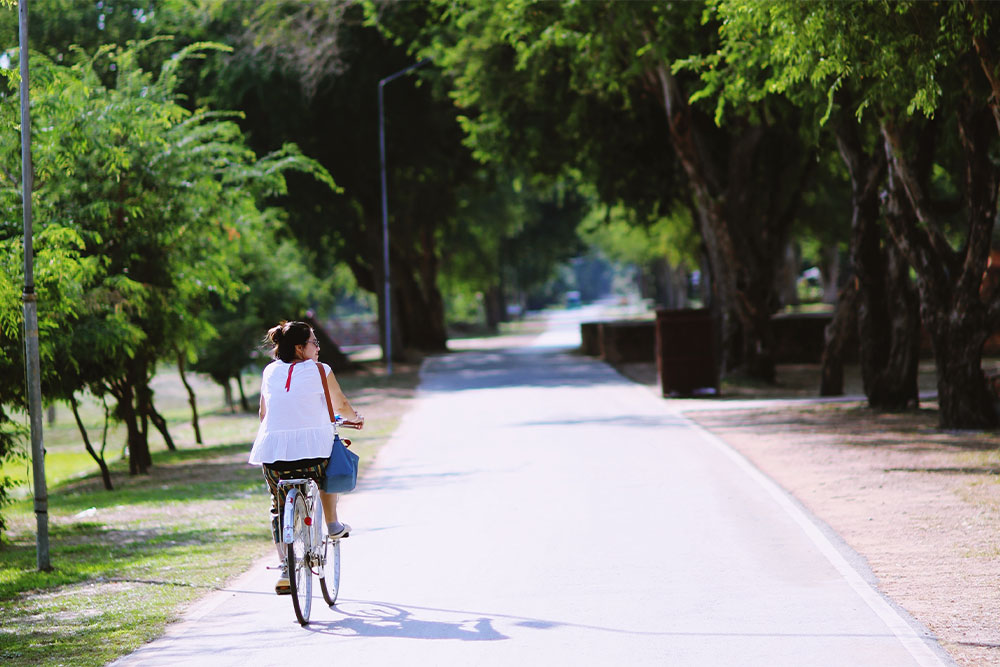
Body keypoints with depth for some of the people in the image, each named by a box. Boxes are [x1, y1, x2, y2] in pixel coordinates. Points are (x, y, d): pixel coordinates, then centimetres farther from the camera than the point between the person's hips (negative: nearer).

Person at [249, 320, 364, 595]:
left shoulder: (270, 371, 13)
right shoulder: (319, 371, 3)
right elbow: (341, 406, 14)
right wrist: (355, 418, 36)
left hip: (272, 452, 3)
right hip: (312, 446, -3)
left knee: (279, 507, 19)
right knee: (326, 470, 33)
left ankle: (285, 568, 8)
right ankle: (333, 526, 36)